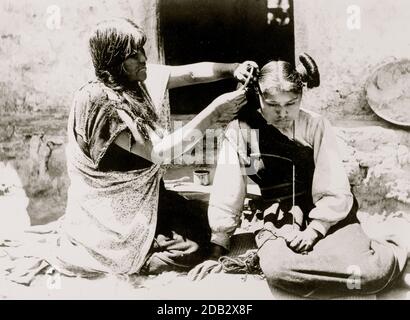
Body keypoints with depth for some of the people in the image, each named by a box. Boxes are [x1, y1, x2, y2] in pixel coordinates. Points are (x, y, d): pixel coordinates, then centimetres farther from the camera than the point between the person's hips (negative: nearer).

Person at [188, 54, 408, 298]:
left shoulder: (317, 126, -2)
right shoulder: (240, 131, -5)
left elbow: (335, 193, -4)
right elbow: (226, 196, -5)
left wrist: (312, 231, -17)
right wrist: (218, 253, -7)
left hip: (325, 219, 0)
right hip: (279, 224, 1)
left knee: (374, 271, -29)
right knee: (277, 269, -35)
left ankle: (389, 255, 8)